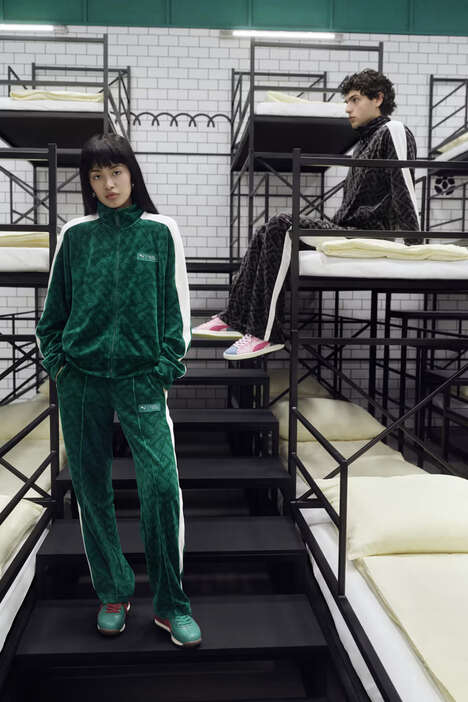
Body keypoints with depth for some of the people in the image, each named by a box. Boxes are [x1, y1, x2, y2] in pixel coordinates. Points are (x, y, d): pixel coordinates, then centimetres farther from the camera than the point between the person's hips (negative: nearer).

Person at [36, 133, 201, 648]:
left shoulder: (160, 231, 5)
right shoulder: (75, 235, 9)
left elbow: (178, 305, 4)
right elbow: (54, 305, 14)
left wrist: (166, 367, -5)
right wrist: (56, 360, 2)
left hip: (140, 378, -2)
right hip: (80, 380, 2)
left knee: (161, 484, -11)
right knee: (92, 489, 8)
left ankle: (170, 605, 7)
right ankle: (112, 595, 26)